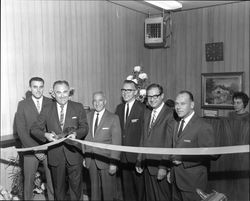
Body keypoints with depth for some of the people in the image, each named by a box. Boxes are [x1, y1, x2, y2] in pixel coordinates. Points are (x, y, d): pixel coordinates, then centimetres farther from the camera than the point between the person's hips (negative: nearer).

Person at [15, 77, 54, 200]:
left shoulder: (51, 103, 1)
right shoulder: (22, 105, 0)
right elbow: (21, 130, -4)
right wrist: (34, 149, -10)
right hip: (30, 149, 0)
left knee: (52, 178, 5)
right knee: (28, 179, 9)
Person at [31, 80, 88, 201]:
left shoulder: (78, 107, 2)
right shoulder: (47, 109, 4)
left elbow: (84, 127, 1)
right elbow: (34, 129, 4)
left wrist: (76, 134, -20)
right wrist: (46, 135, -16)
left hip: (73, 153, -1)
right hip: (55, 155, 1)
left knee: (76, 185, 8)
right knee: (58, 187, 15)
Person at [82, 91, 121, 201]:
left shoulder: (113, 118, -7)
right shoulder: (88, 116, 6)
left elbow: (116, 142, -10)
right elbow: (85, 137, 8)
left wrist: (114, 163, -14)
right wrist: (84, 156, 3)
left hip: (105, 160, -3)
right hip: (90, 160, 4)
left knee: (107, 189, 7)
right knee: (94, 187, 14)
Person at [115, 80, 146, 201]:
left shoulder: (142, 108, -13)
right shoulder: (119, 108, 9)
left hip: (136, 154, -6)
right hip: (123, 154, 6)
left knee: (139, 181, 9)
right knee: (126, 183, 17)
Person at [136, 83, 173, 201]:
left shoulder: (170, 115, -14)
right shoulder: (147, 114, 11)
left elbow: (169, 144, -17)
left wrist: (163, 167, -18)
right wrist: (139, 161, 10)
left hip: (160, 166, -7)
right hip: (147, 165, 7)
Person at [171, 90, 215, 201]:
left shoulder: (203, 127, -17)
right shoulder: (177, 123, 8)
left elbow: (207, 155, -17)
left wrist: (183, 159, -20)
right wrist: (171, 171, 9)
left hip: (193, 181, -7)